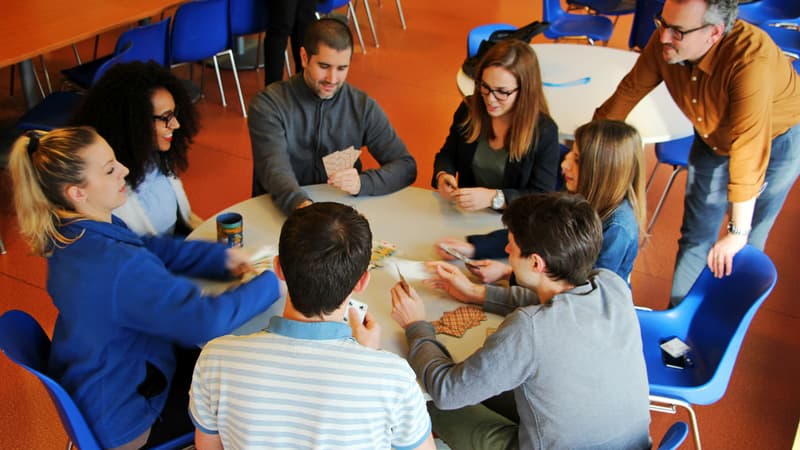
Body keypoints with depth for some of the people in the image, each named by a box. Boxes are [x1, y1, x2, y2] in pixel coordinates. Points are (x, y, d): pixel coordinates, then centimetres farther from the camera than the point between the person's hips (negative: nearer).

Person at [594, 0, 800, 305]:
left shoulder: (751, 61, -41)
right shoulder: (665, 42, -25)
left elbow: (749, 153, -40)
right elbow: (629, 92, -9)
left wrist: (737, 233, -37)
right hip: (714, 140, 5)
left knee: (742, 251, -1)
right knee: (696, 236, 10)